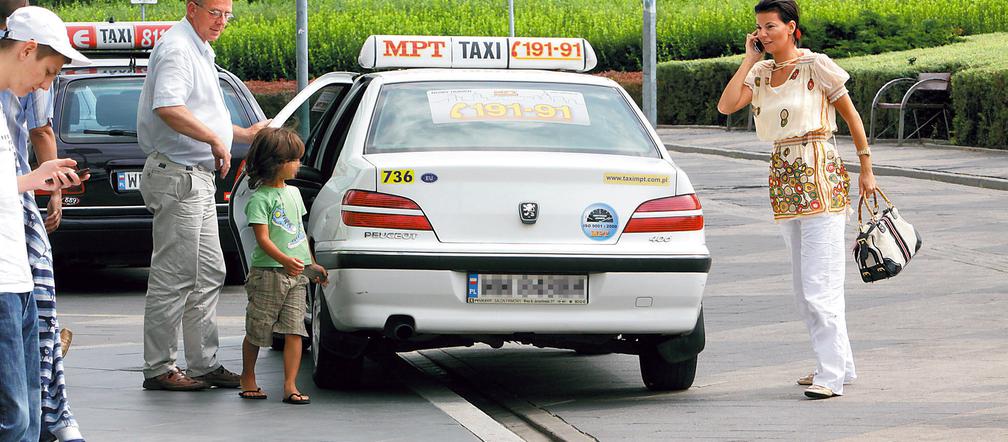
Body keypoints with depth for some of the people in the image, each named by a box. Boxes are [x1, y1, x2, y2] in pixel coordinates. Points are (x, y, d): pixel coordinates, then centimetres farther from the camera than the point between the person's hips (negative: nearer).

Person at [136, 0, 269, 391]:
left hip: (197, 178, 11)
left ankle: (204, 364, 18)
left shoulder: (199, 51, 19)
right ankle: (159, 369, -2)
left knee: (209, 274, 13)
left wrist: (244, 135, 30)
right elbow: (168, 108, -30)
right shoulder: (176, 48, -14)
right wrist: (216, 140, -25)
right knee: (173, 277, -7)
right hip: (176, 178, -11)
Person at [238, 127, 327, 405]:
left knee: (294, 330, -5)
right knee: (257, 330, 6)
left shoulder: (294, 192, 15)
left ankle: (290, 386, -7)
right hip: (267, 273, -6)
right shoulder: (260, 198, -9)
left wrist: (311, 264, 26)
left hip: (296, 276, 6)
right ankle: (248, 378, 24)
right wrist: (285, 260, -31)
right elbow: (263, 238, -18)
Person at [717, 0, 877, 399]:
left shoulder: (816, 66, -6)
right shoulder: (761, 73, 10)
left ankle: (831, 375, -13)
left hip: (820, 177, -7)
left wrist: (866, 170, 4)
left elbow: (852, 117, 2)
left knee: (819, 283, -12)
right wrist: (750, 59, -3)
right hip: (784, 180, 7)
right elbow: (726, 105, -5)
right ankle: (839, 363, 20)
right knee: (804, 286, 11)